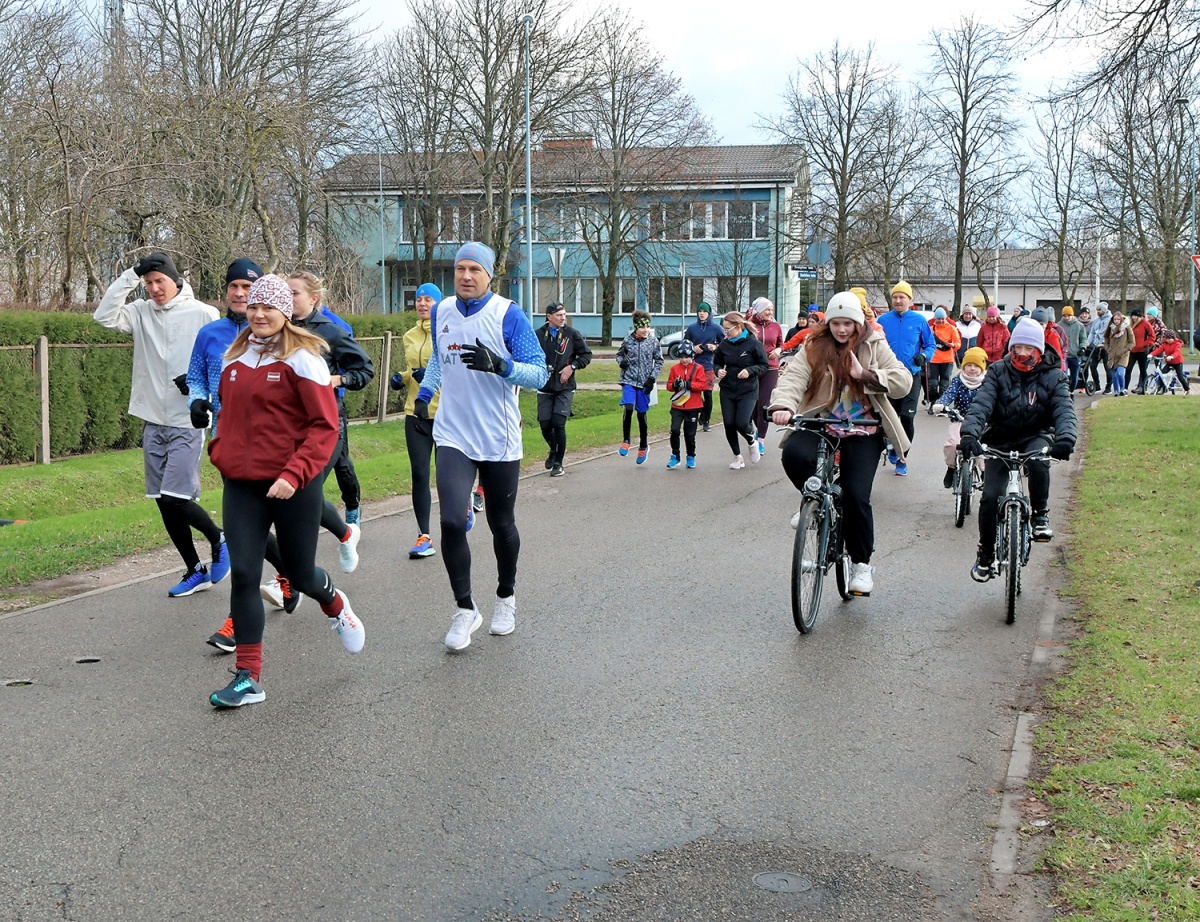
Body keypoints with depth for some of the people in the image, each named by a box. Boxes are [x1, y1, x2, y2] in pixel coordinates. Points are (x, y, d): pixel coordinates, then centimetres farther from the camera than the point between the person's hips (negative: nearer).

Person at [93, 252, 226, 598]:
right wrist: (130, 275, -8)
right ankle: (196, 572, 20)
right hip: (153, 422, 5)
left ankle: (219, 540, 16)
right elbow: (105, 316, -8)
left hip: (187, 423, -5)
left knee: (175, 499, -12)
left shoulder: (203, 314, -6)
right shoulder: (141, 312, 6)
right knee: (164, 504, 8)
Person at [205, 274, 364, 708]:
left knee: (300, 573, 10)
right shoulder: (235, 357, 8)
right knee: (243, 574, -4)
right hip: (241, 484, 4)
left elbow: (325, 426, -14)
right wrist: (220, 451, 10)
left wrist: (294, 475, -23)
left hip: (292, 485, -4)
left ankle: (336, 606, 46)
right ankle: (248, 677, 3)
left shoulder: (302, 358, -9)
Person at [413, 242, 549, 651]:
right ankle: (464, 610, 2)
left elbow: (539, 373, -14)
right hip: (453, 437, 2)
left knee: (501, 525, 11)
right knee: (451, 521, -13)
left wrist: (500, 365, -30)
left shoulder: (508, 315, -9)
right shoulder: (441, 311, 6)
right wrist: (423, 393, 17)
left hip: (499, 440, -2)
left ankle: (506, 598, 36)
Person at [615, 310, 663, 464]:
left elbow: (659, 361, 4)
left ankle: (643, 446, 25)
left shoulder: (653, 340, -2)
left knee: (641, 414, 8)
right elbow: (619, 354, 14)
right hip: (629, 380, 0)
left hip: (644, 383, 0)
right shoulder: (628, 339, -1)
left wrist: (652, 378, -5)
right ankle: (626, 441, -2)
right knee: (628, 408, -20)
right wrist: (621, 361, -9)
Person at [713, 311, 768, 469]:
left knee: (742, 423, -16)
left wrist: (750, 370, -19)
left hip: (747, 391, -4)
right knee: (729, 424, 0)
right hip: (727, 390, 4)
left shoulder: (753, 343, -10)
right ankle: (738, 457, 19)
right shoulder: (724, 344, 1)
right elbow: (716, 362, 15)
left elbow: (764, 365, -3)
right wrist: (718, 370, -6)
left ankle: (753, 441, 20)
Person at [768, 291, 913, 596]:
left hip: (863, 430, -1)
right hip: (821, 422, 1)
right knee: (794, 454, -31)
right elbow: (794, 376, -15)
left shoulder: (874, 346, 2)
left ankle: (862, 563, 8)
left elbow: (903, 382, -8)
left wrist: (865, 374, -22)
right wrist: (783, 405, -35)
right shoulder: (815, 346, 2)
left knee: (856, 495, -13)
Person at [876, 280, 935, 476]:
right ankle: (894, 447, 36)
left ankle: (902, 458, 5)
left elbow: (931, 344, 7)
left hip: (911, 376, -1)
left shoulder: (919, 321, 1)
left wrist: (924, 356, -12)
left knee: (907, 418, -8)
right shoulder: (883, 320, 3)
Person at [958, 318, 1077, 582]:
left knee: (1038, 459, -38)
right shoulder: (999, 372, -4)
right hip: (1000, 439, 1)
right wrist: (970, 433, -36)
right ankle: (985, 555, 10)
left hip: (1035, 437, -1)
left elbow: (1064, 409, -16)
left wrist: (1066, 437, -38)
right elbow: (981, 404, -16)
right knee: (990, 498, -11)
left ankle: (1040, 514, -14)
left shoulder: (1052, 375, -4)